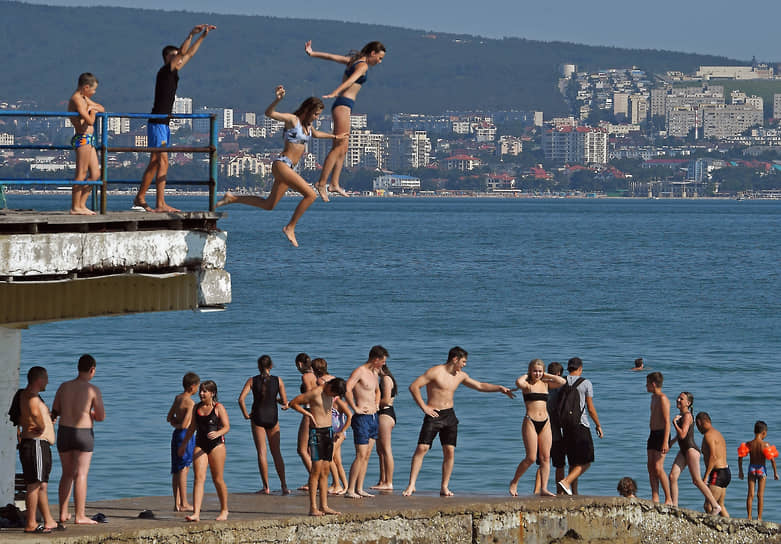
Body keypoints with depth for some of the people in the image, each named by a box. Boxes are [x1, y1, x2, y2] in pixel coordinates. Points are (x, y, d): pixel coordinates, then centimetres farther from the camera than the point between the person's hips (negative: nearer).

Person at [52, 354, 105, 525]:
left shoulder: (64, 387, 2)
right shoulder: (93, 390, -10)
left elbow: (55, 412, 11)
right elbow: (101, 417, -7)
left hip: (64, 432, 4)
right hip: (83, 434, -4)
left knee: (67, 474, 15)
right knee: (81, 475, -2)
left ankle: (63, 513, 17)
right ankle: (80, 515, -4)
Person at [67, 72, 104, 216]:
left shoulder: (84, 98, 18)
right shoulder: (76, 99, -13)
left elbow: (102, 109, 26)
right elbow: (90, 121, -20)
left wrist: (92, 106, 4)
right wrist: (92, 110, 1)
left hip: (88, 140, 10)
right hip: (83, 138, -10)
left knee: (96, 174, 10)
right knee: (81, 174, -9)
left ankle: (82, 205, 13)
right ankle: (75, 207, -8)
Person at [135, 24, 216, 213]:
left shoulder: (173, 73, 15)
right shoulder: (165, 71, -9)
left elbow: (189, 54, 23)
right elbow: (182, 53, -22)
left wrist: (202, 36, 21)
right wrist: (191, 35, -25)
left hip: (164, 124, 10)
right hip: (157, 124, -10)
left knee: (155, 163, 13)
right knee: (162, 162, -14)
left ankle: (140, 199, 19)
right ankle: (161, 204, -18)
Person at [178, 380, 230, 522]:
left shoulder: (219, 408, -4)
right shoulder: (197, 408, 12)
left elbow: (227, 426, -12)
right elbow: (192, 427, 23)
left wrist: (218, 433, -32)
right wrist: (184, 444, 25)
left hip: (216, 445, -4)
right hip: (200, 445, 4)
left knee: (218, 479, 3)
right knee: (199, 478, -8)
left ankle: (224, 510, 21)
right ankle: (196, 513, -16)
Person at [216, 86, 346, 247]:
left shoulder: (308, 124, 16)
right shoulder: (292, 119, -9)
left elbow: (315, 134, 40)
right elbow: (269, 113, -21)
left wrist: (334, 136, 48)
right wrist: (278, 100, -38)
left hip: (289, 168, 10)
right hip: (282, 164, -10)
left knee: (268, 205, 14)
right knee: (310, 195, -18)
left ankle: (232, 198, 23)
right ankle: (290, 228, -9)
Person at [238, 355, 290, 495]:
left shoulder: (252, 381, -4)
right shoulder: (278, 381, -3)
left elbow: (241, 399, -14)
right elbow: (285, 402, -5)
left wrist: (246, 414, -3)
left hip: (258, 417, -1)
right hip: (272, 417, 1)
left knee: (262, 452, 3)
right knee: (276, 452, 10)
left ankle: (266, 487, 0)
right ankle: (284, 486, 6)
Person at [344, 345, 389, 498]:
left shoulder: (374, 373, 16)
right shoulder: (359, 372, -13)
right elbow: (347, 390, -27)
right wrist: (355, 408, -22)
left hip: (373, 417, 9)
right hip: (362, 418, -9)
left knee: (366, 456, 8)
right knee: (361, 456, -12)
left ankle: (359, 489, 11)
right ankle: (350, 490, -10)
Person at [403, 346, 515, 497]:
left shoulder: (460, 376, 11)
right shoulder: (435, 372, -10)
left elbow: (479, 386, 22)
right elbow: (414, 387, -13)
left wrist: (499, 388, 15)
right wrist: (424, 407, -15)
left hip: (449, 416, 6)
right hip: (434, 415, -6)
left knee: (450, 451, -2)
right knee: (422, 448, -13)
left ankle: (444, 487, 6)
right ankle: (411, 486, -11)